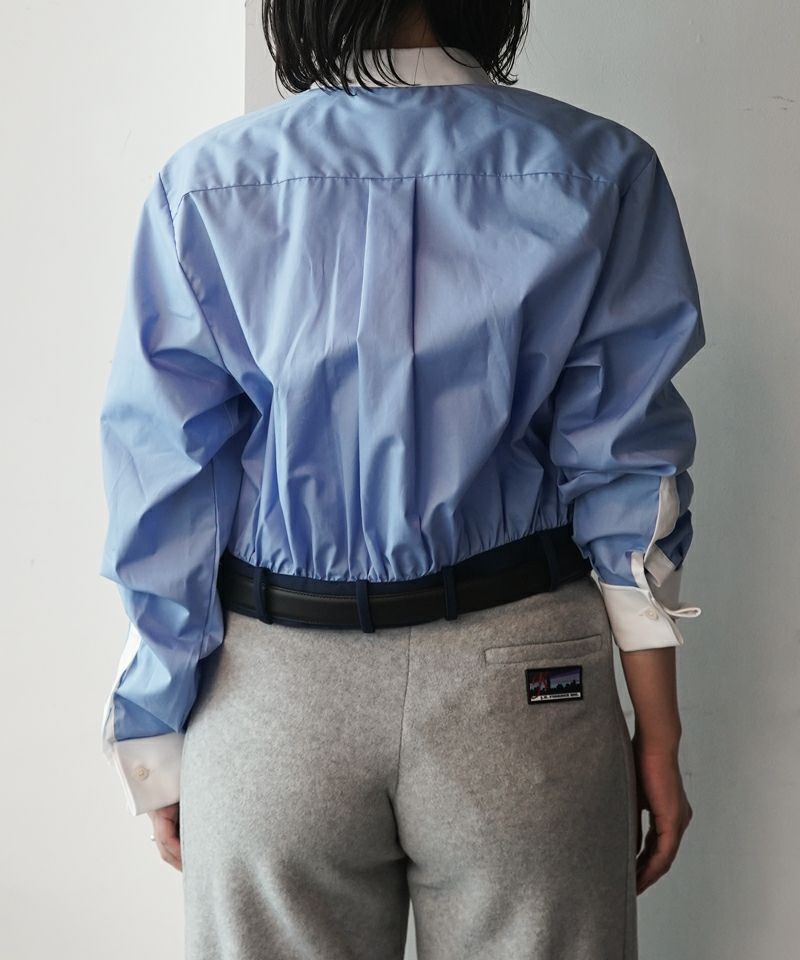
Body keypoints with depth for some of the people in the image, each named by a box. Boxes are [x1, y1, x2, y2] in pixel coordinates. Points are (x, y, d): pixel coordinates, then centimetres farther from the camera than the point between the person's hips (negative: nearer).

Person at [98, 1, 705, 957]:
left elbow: (165, 482, -4)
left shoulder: (203, 187, -6)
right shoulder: (601, 173, -6)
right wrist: (657, 731, 3)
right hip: (525, 681, 0)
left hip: (270, 693, 1)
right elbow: (622, 466, -5)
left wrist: (157, 742, 6)